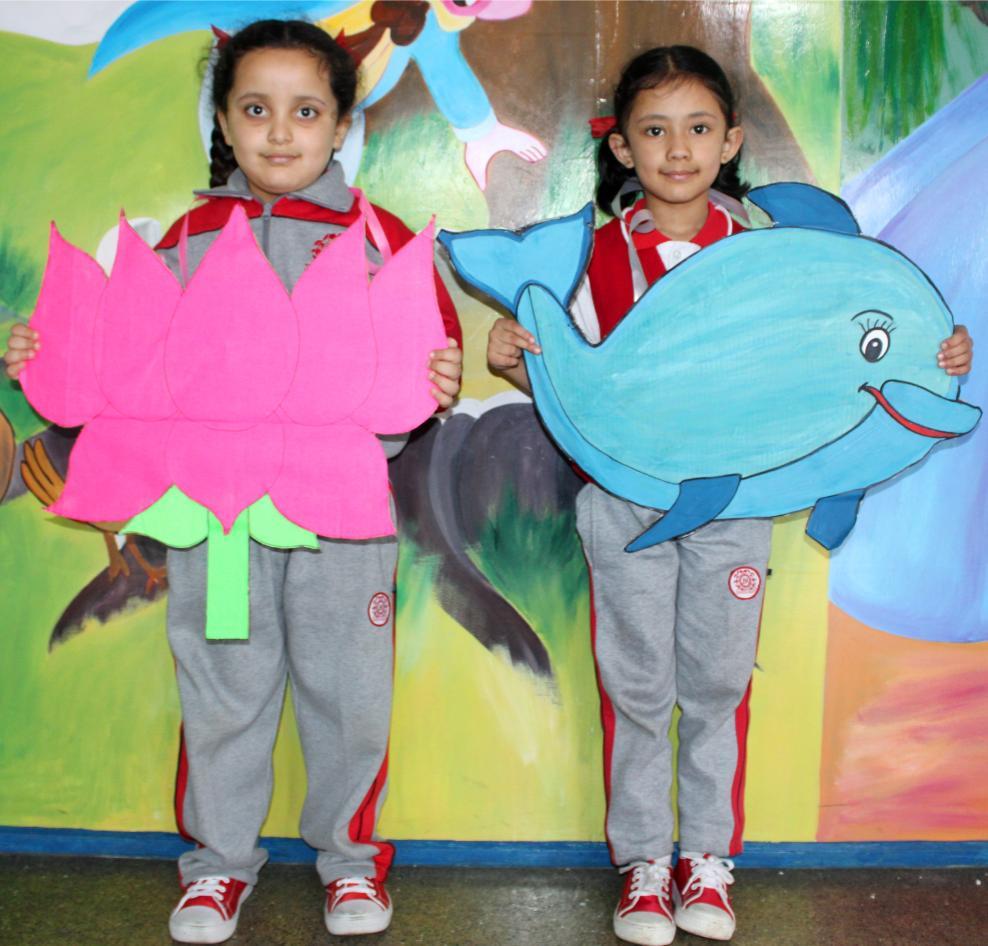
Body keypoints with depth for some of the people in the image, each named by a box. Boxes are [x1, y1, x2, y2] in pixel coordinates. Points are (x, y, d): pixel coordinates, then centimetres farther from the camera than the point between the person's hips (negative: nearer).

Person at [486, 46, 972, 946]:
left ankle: (708, 857, 24)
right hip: (626, 497, 0)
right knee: (636, 683, 6)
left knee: (718, 679, 8)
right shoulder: (598, 256, -1)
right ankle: (643, 861, 21)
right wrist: (513, 362, -16)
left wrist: (932, 358, -7)